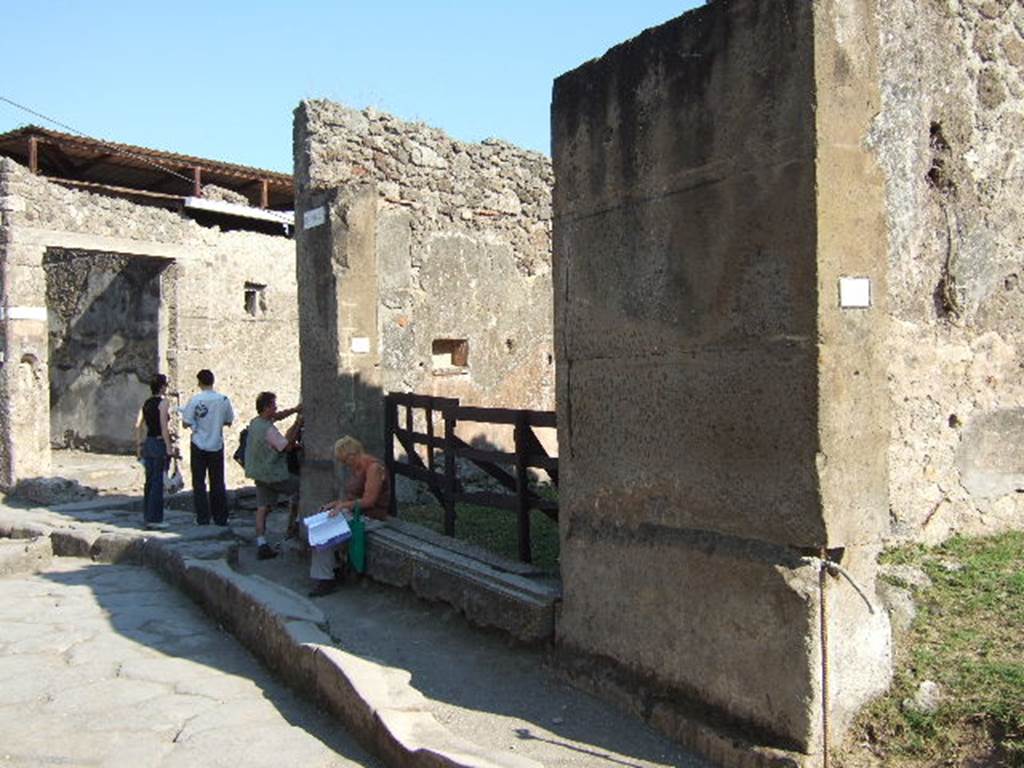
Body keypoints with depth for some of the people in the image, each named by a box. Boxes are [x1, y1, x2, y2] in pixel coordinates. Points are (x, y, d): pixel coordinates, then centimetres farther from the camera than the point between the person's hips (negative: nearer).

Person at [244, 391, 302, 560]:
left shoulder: (255, 422, 5)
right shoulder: (268, 430, -23)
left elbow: (278, 416, 19)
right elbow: (287, 446, -17)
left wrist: (295, 410, 10)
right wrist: (296, 426, -10)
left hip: (259, 473, 8)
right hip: (272, 474, -8)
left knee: (262, 508, 6)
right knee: (297, 486, 14)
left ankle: (261, 545, 5)